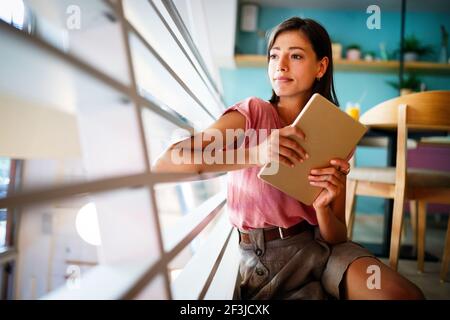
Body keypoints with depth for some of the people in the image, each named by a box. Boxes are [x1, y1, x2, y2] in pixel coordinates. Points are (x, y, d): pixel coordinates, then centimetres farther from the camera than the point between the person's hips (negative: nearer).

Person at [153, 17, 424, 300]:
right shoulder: (251, 114, -6)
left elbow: (338, 236, 3)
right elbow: (165, 164, -21)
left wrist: (323, 207, -19)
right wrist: (254, 153, -32)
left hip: (320, 247, 3)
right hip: (258, 258, -3)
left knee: (406, 294, -19)